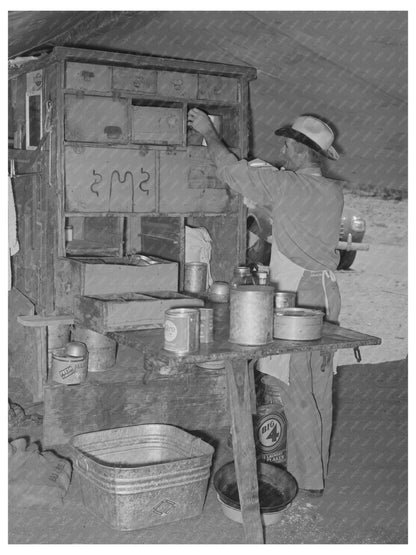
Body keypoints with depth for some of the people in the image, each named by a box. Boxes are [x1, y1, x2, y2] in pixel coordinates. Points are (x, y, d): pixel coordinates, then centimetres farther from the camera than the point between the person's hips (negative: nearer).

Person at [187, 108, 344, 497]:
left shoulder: (286, 185, -13)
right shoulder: (334, 193, 7)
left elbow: (232, 169, -4)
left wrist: (208, 132, 10)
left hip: (297, 300, -8)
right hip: (325, 295, 8)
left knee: (299, 395, 0)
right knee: (318, 393, 15)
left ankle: (307, 482, 9)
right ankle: (314, 474, 27)